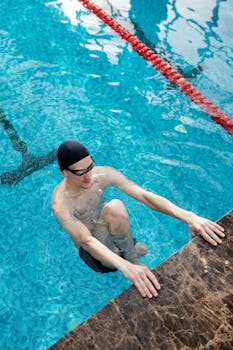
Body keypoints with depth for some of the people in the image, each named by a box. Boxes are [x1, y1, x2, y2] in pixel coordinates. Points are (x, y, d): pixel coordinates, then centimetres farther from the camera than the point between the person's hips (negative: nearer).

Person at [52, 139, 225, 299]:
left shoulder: (103, 174, -16)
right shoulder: (61, 203, -28)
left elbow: (145, 195, -26)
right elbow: (86, 240, -40)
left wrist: (189, 217, -39)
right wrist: (126, 267, -57)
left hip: (106, 235, 6)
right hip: (91, 252, -6)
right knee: (114, 207, -33)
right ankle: (132, 260, -14)